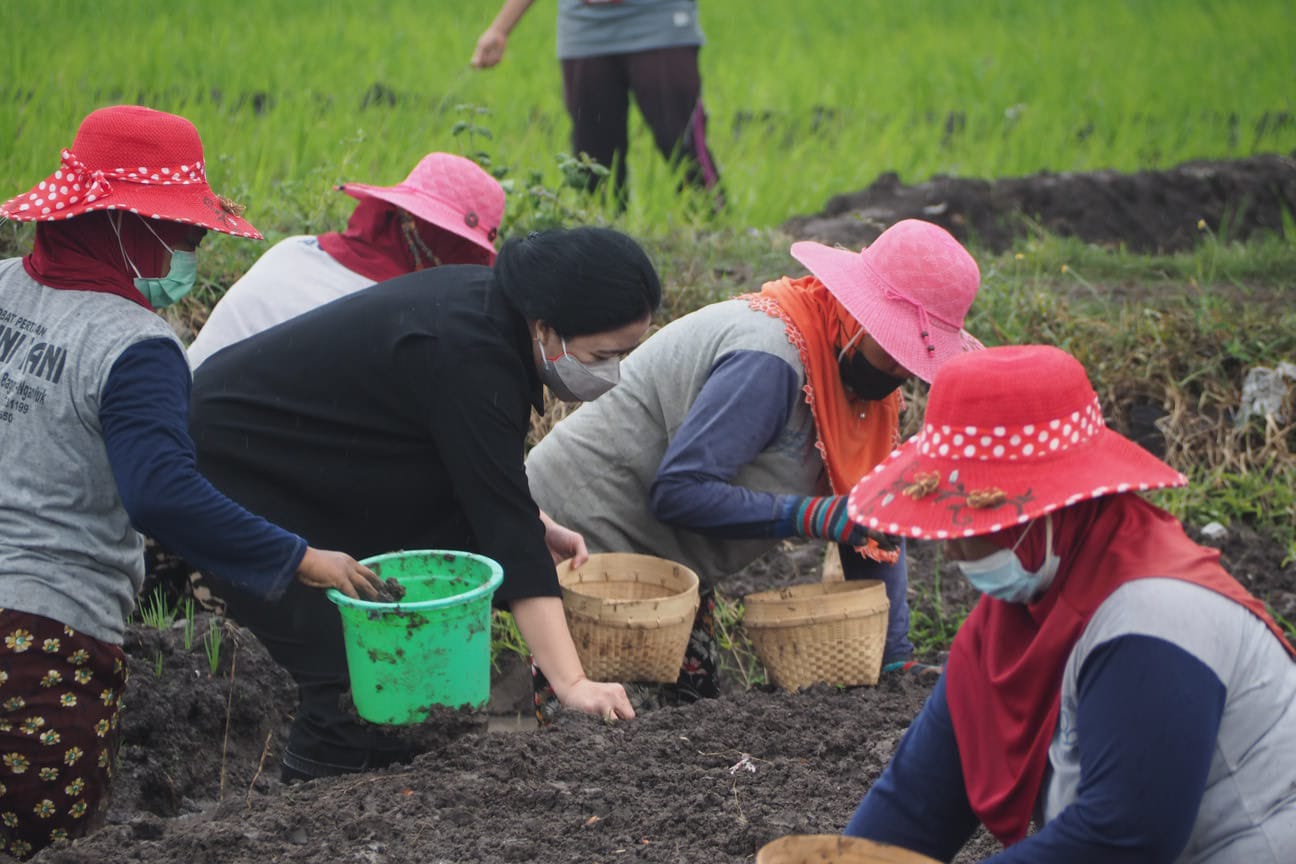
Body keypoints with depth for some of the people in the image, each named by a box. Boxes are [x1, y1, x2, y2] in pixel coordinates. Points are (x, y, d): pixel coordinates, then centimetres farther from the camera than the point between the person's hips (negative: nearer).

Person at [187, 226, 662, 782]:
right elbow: (510, 542, -33)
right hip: (227, 460, -10)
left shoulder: (489, 304, -3)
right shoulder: (467, 357, -31)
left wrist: (533, 522, -1)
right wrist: (571, 683, -34)